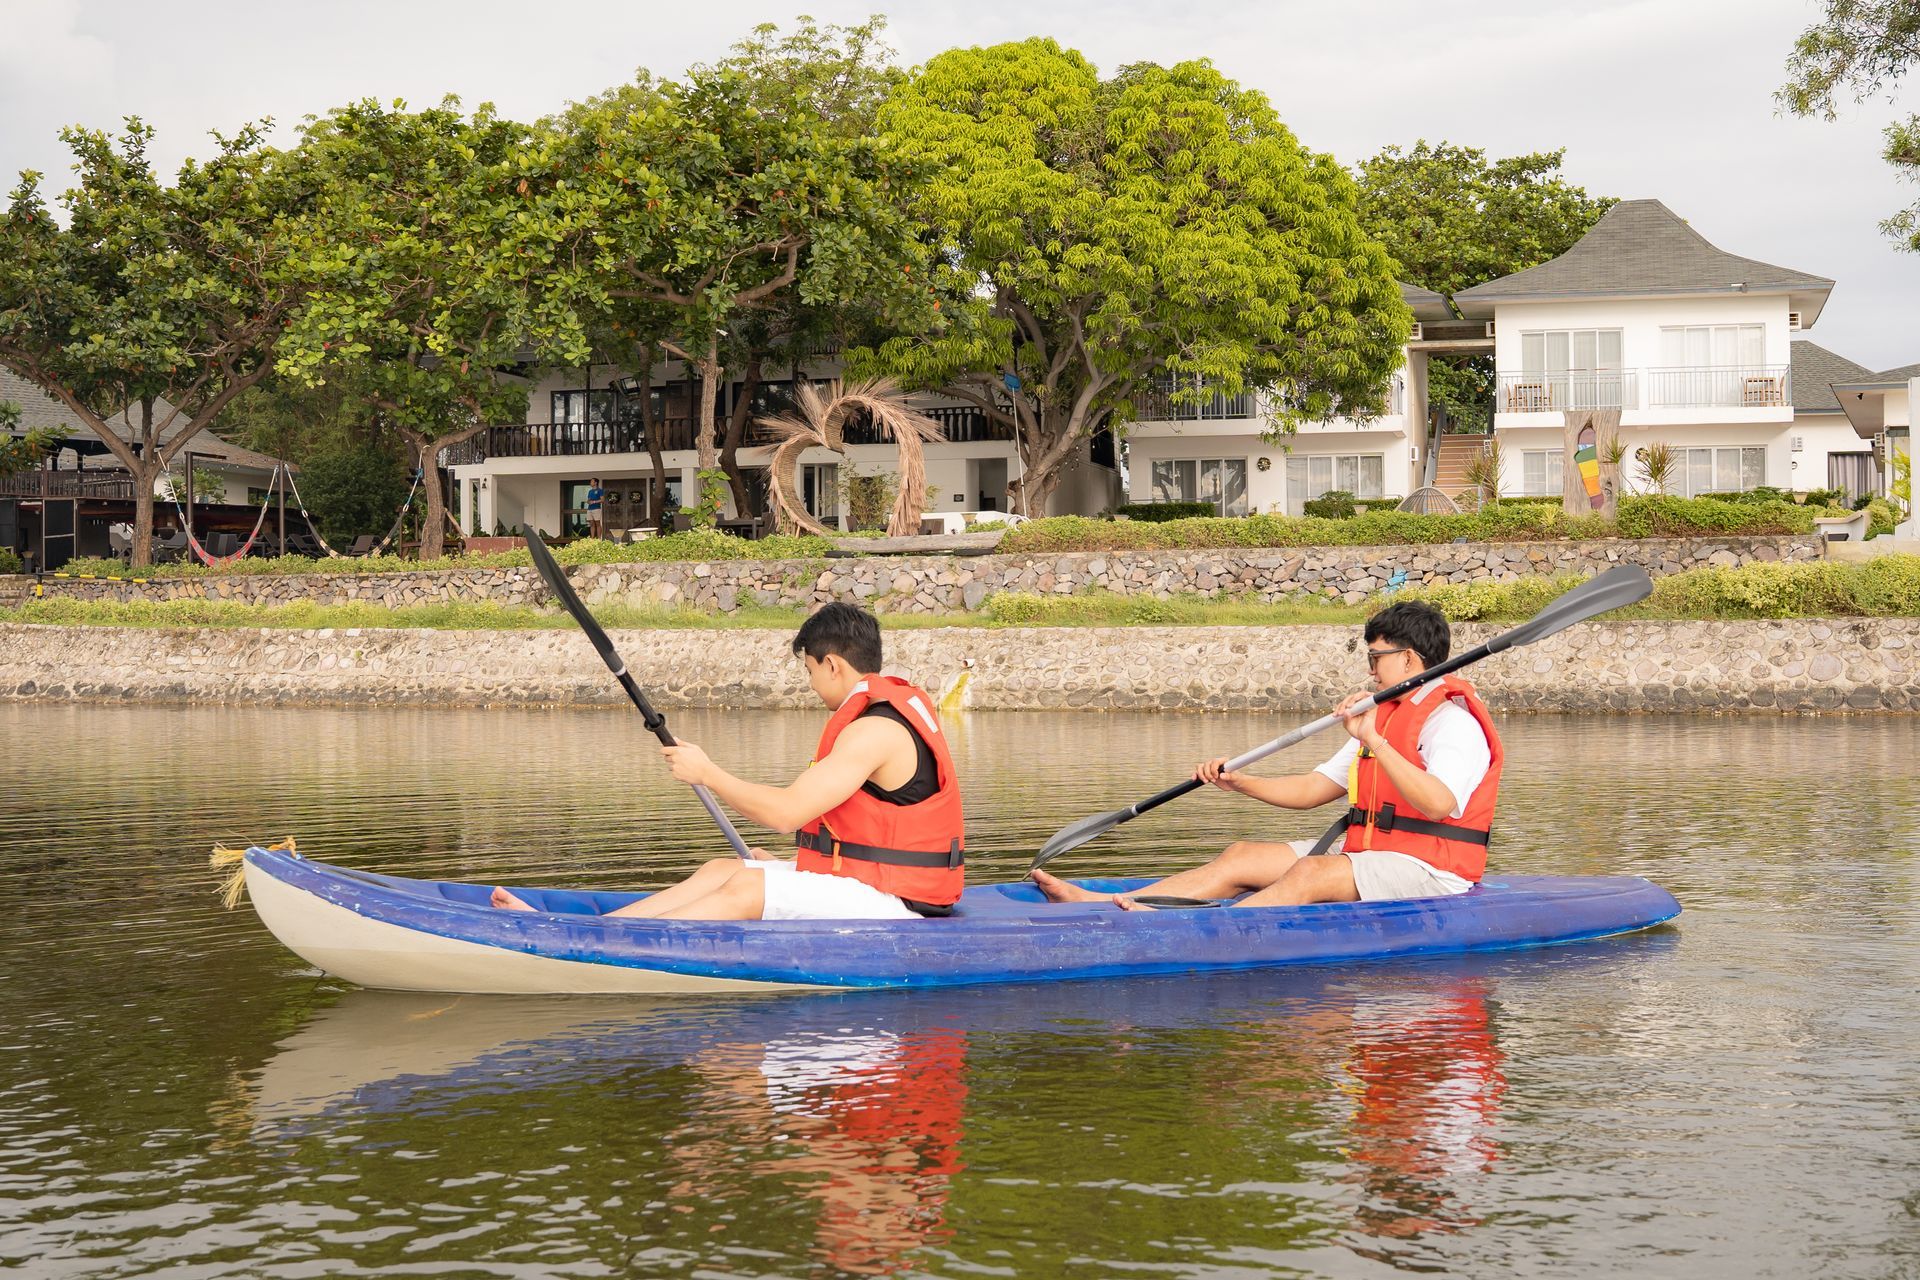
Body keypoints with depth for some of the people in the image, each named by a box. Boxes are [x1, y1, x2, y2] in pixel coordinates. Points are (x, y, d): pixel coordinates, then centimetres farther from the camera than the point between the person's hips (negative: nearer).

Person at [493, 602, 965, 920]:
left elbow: (785, 812, -23)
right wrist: (786, 868, 25)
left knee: (746, 887, -21)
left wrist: (706, 772, -11)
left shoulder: (876, 728, -19)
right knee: (722, 871, 2)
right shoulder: (890, 712, 15)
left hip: (888, 905, -10)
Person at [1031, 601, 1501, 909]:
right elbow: (1312, 789, 19)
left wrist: (1374, 742, -33)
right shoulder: (1388, 717, 22)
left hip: (1426, 870, -9)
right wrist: (1238, 783, 5)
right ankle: (1106, 904, -16)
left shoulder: (1454, 722, -10)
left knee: (1311, 873, -33)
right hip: (1364, 852, 9)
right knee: (1242, 857, -4)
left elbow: (1439, 804, -31)